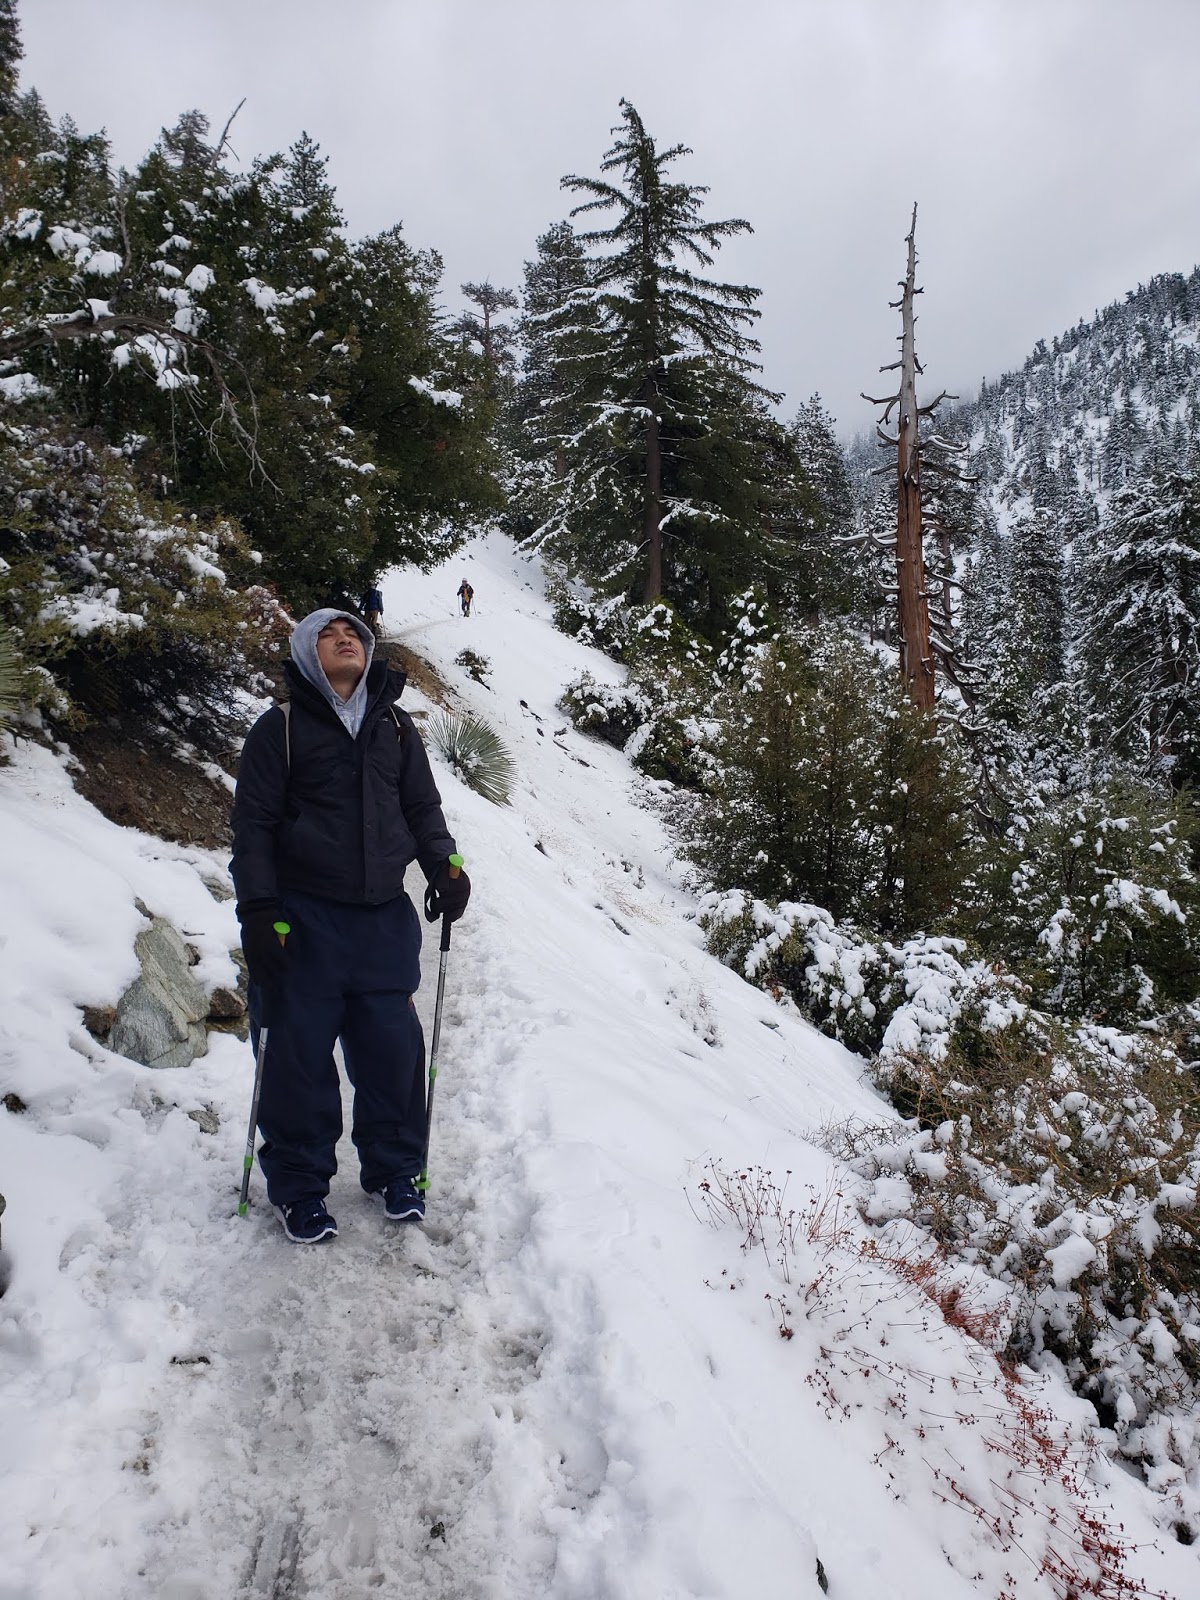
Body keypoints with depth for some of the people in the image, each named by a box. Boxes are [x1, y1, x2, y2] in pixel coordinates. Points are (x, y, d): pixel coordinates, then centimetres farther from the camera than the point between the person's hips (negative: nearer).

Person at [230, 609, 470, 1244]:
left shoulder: (395, 727, 12)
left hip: (385, 918, 3)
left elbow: (423, 805, 16)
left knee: (393, 1047, 6)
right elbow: (253, 822, -1)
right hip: (305, 918, -3)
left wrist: (444, 866, -2)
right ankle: (299, 1185, 20)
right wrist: (259, 909, -9)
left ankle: (393, 1169, 25)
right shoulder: (280, 727, 1)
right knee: (300, 1052, 3)